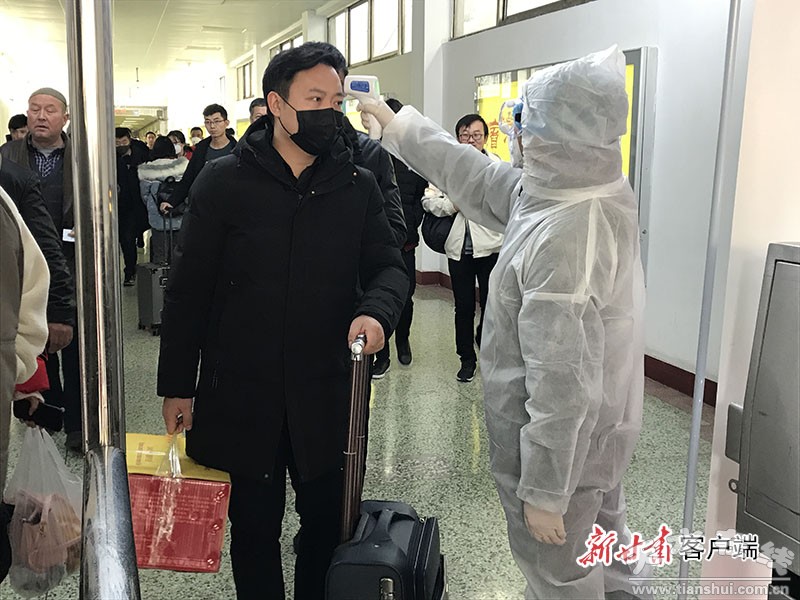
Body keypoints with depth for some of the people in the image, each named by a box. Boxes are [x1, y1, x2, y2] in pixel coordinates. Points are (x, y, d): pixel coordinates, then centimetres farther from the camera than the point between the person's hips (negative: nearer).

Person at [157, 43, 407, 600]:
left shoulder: (359, 186, 1)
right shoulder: (224, 182, -5)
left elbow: (389, 265, 4)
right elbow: (188, 290, -3)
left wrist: (377, 310, -19)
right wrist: (177, 386, -2)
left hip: (327, 394, 2)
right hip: (241, 393, -1)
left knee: (328, 524, 15)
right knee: (254, 527, 15)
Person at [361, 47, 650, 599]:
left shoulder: (564, 240, -32)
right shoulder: (601, 195, -4)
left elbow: (561, 383, -30)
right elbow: (479, 179, 7)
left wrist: (544, 492, -21)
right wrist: (399, 127, 13)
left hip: (561, 444, -9)